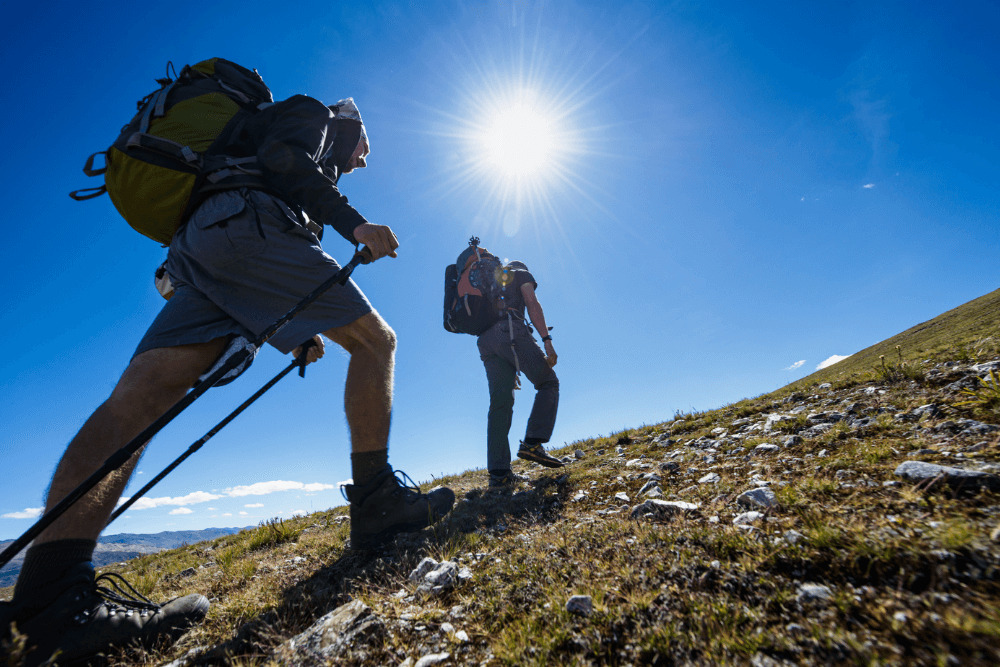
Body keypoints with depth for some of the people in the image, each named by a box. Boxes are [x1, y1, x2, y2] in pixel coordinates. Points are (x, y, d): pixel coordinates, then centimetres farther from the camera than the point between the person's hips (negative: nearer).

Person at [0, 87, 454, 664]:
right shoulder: (312, 114, 23)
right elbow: (282, 156, -3)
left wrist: (296, 329, 27)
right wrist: (355, 223, -11)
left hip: (200, 251, 9)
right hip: (244, 222, -9)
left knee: (146, 387, -12)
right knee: (375, 338, -9)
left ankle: (52, 590, -21)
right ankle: (376, 500, -15)